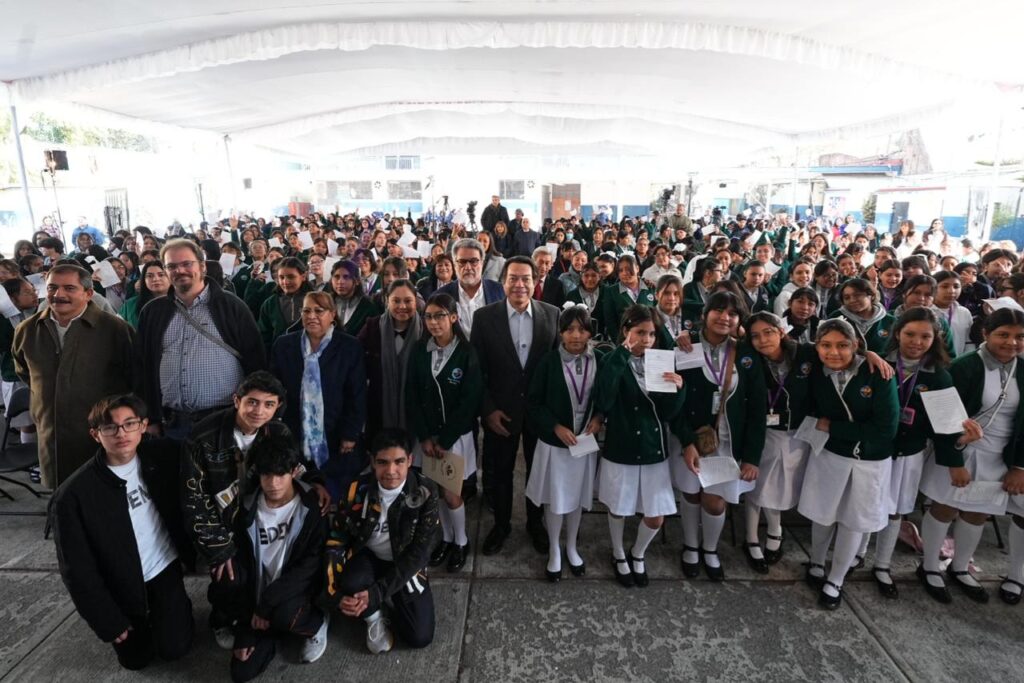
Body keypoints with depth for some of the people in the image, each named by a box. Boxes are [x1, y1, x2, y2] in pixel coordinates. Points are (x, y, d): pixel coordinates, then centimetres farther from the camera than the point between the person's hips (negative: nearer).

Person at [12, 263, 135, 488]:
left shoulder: (116, 329, -10)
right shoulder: (27, 331, 5)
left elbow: (137, 378, -1)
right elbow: (24, 373, 26)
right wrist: (42, 410, 21)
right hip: (52, 442, 4)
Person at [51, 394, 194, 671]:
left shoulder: (163, 454, -16)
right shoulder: (73, 494, -24)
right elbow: (77, 569, -15)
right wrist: (109, 622, -10)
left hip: (166, 566, 1)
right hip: (121, 585, -1)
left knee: (174, 649, 2)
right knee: (136, 659, 15)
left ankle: (178, 609, 32)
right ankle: (142, 616, 44)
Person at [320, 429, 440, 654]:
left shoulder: (425, 493, -23)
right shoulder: (358, 489, -18)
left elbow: (419, 552, -21)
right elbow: (336, 542, -10)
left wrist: (377, 592, -29)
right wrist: (336, 593, -23)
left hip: (405, 564, 0)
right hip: (367, 557, 1)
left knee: (420, 638, -11)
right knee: (353, 584, -34)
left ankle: (391, 601, 21)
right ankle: (374, 617, 1)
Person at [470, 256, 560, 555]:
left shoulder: (552, 314, -5)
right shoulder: (484, 316, -9)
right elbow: (476, 369, -6)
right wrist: (488, 410, -11)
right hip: (500, 411, -1)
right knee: (498, 472, 15)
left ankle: (535, 522, 42)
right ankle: (501, 524, 39)